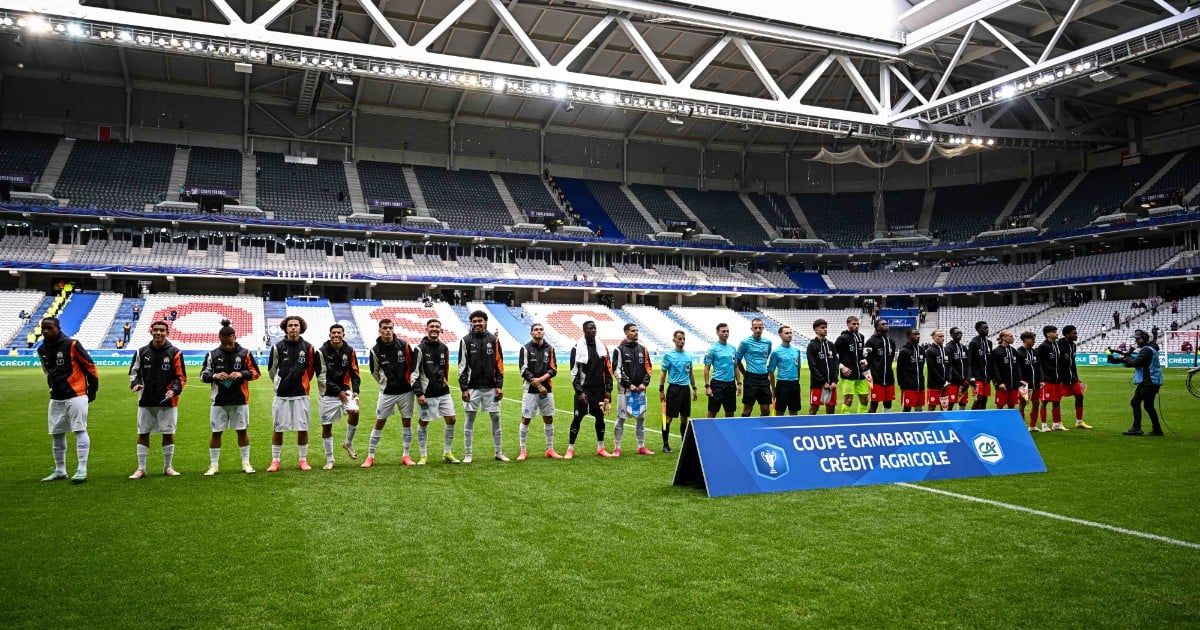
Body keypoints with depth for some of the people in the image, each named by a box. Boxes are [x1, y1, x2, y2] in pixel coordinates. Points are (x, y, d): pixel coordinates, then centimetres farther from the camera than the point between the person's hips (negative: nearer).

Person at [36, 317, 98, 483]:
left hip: (76, 396, -7)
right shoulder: (42, 350, 9)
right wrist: (54, 388, 20)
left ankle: (82, 470, -5)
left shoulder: (71, 345, -11)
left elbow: (90, 366, -6)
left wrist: (92, 390, -1)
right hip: (56, 398, 7)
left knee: (80, 431, -7)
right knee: (56, 434, 10)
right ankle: (60, 471, 21)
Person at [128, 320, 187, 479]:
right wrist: (135, 383, -4)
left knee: (168, 434, 3)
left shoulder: (174, 353, -1)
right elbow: (134, 372, 16)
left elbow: (181, 377, 0)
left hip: (167, 401, -2)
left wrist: (174, 390, -16)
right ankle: (141, 468, 14)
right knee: (143, 434, 5)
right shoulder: (142, 352, 7)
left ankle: (168, 467, 16)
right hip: (146, 400, 2)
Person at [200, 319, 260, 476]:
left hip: (240, 399, -1)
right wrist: (214, 376, -14)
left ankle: (246, 462, 18)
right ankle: (214, 465, 16)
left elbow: (255, 372, 3)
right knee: (216, 432, 5)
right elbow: (203, 375, 6)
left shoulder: (244, 353, 0)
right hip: (219, 400, 1)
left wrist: (241, 374, -15)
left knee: (242, 430, 6)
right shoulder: (212, 354, 2)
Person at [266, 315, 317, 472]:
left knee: (302, 428, 3)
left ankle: (303, 460, 15)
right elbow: (271, 370, 9)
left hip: (301, 394, 0)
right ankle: (275, 461, 15)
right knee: (278, 428, 5)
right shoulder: (278, 347, -1)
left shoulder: (308, 347, 0)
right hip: (281, 394, 0)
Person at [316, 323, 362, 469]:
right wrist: (338, 392, -14)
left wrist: (355, 391, -7)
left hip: (345, 390, 2)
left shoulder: (349, 351, 1)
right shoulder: (322, 352, -8)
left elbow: (354, 373, 6)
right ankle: (329, 459, 20)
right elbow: (322, 377, -10)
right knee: (326, 427, 3)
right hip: (327, 394, -1)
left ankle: (348, 443, 0)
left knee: (354, 411, -24)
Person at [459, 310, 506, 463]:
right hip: (472, 387, -1)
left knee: (495, 418, 4)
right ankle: (468, 454, 11)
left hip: (491, 387, 1)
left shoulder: (493, 340, 4)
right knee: (470, 418, 2)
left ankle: (498, 452, 15)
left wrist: (499, 386, 0)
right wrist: (464, 388, -5)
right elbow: (462, 366, 0)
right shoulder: (466, 341, 0)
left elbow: (499, 364, 6)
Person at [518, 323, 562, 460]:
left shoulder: (549, 349, 9)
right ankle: (523, 451, 8)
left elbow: (553, 369, 4)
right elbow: (524, 370, -7)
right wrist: (539, 386, -11)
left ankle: (550, 450, 19)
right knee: (525, 419, -1)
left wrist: (541, 379, -13)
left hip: (547, 389, 4)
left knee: (549, 419, 8)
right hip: (530, 389, -3)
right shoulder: (526, 348, -1)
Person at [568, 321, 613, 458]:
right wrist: (579, 391, -14)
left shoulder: (602, 347, 8)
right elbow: (574, 372, -7)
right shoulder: (577, 348, -5)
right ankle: (570, 449, 5)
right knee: (577, 418, -2)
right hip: (583, 390, -4)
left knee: (600, 417, 7)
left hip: (599, 390, 4)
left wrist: (608, 390, 4)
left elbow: (608, 370, 9)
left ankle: (600, 448, 17)